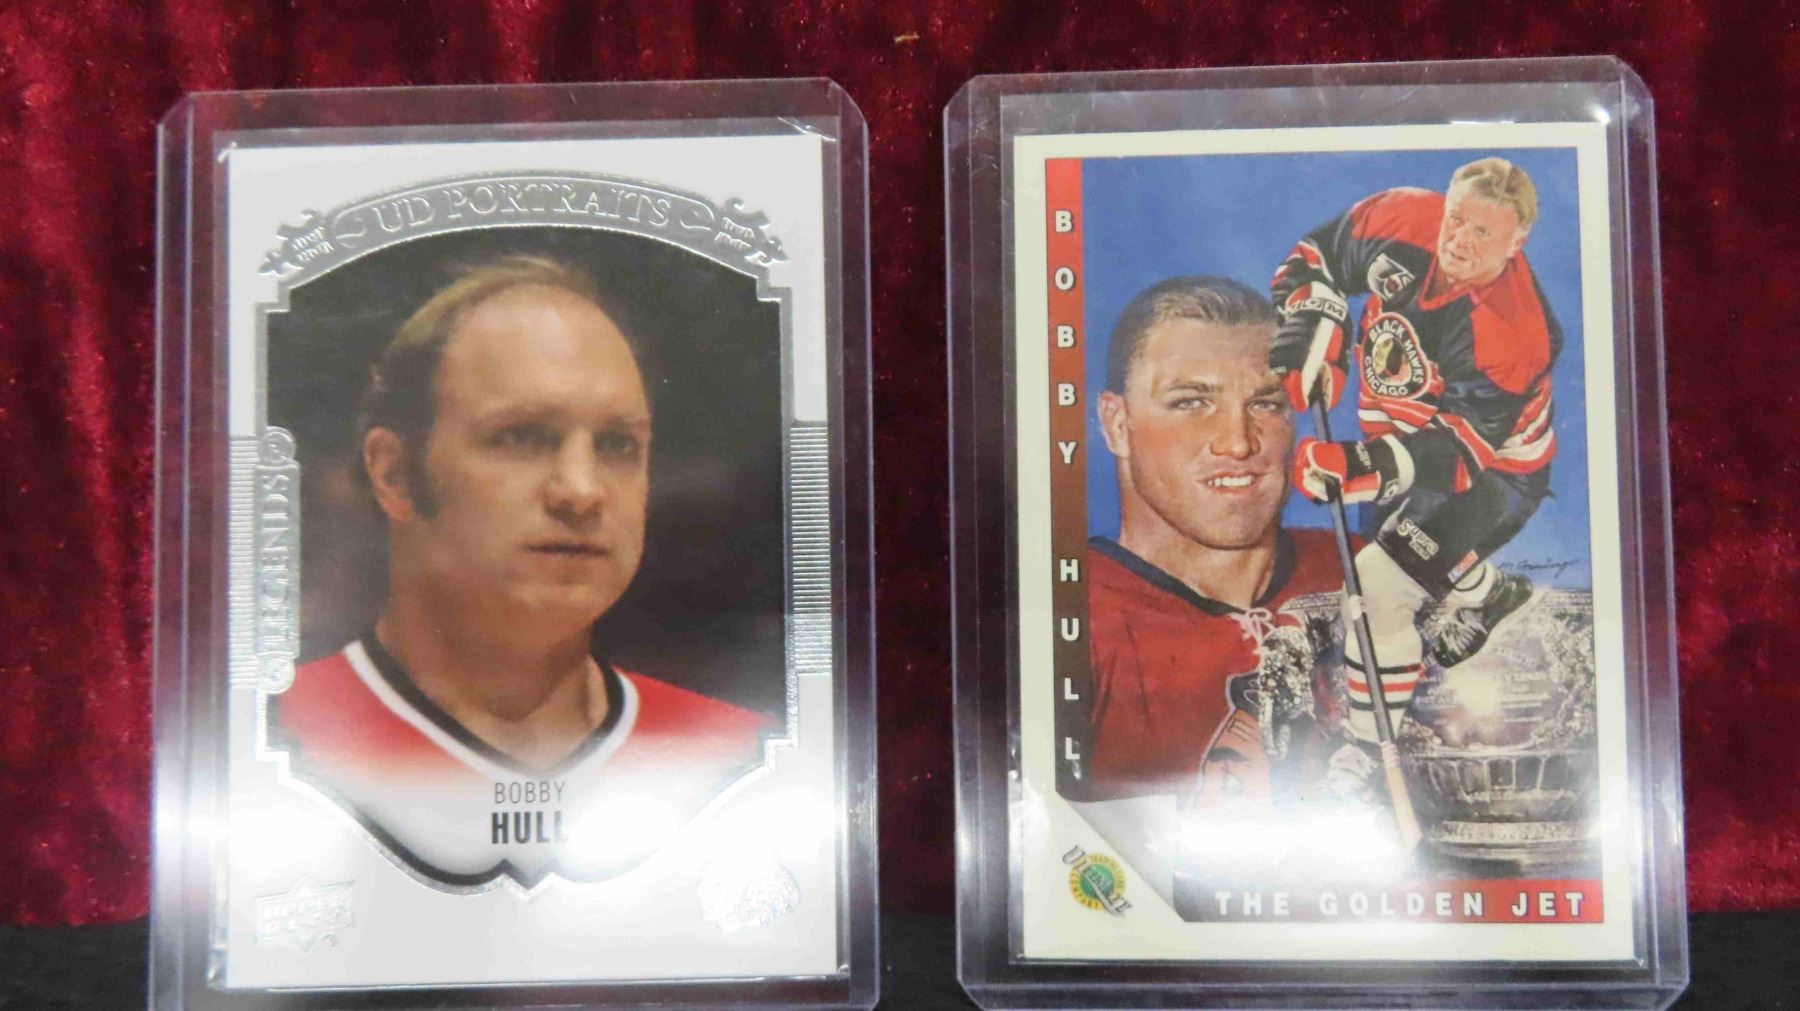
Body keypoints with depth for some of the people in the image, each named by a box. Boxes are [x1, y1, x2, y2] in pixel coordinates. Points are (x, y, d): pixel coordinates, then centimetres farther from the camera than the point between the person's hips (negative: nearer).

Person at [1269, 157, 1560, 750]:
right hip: (1403, 431, 8)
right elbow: (1321, 256, -3)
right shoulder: (1405, 221, -20)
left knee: (1375, 593, -18)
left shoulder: (1510, 334, -35)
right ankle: (1492, 594, 64)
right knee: (1404, 533, 32)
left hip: (1490, 469, -7)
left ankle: (1370, 744, -2)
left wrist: (1365, 468, -50)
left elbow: (1458, 449, -36)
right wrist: (1313, 334, -19)